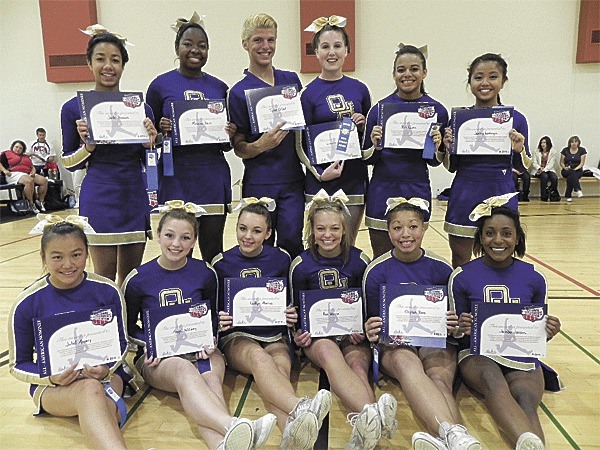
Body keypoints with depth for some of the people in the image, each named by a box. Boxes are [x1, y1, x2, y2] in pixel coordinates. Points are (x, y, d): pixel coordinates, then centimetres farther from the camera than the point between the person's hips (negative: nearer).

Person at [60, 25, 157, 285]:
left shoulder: (140, 107, 7)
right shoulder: (74, 108, 0)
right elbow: (68, 163, 6)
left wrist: (150, 143, -7)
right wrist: (88, 145, -13)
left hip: (135, 198, 3)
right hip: (100, 202, -3)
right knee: (105, 279, 3)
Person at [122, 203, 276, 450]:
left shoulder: (205, 273, 2)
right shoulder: (138, 279, -1)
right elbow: (128, 326, 11)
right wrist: (148, 342, -9)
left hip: (199, 350, 3)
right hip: (157, 358, -2)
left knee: (210, 379, -34)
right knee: (184, 370, -38)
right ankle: (233, 426, -64)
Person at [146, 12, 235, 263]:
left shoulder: (220, 88, 10)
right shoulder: (161, 85, 2)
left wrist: (230, 135, -5)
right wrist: (161, 132, -15)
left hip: (214, 179, 3)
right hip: (176, 179, -2)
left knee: (214, 253, 8)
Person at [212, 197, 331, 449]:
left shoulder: (281, 259, 6)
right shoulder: (221, 263, 3)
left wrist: (292, 315, -7)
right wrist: (219, 322, -12)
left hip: (275, 335, 2)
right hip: (237, 337, -2)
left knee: (280, 366, -33)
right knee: (258, 357, -37)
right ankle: (300, 409, -62)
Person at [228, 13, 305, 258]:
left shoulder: (292, 80, 9)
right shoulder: (239, 91, -2)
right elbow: (239, 148, -1)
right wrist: (261, 145, -22)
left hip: (293, 179, 2)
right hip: (259, 182, -2)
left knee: (292, 242, -5)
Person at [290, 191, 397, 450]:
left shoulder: (359, 261, 2)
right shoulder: (301, 264, 1)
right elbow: (296, 308, 11)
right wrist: (298, 333, -9)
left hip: (353, 334, 2)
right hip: (316, 334, -2)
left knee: (358, 364, -33)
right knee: (329, 353, -37)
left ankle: (365, 429, -56)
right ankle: (372, 415, -61)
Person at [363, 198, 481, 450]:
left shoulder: (441, 269, 3)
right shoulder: (376, 271, 0)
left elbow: (454, 319, 13)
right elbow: (373, 321, 7)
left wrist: (454, 326, -12)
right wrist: (370, 332, -17)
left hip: (436, 341, 2)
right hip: (394, 344, -1)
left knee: (439, 378, -34)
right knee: (406, 362, -38)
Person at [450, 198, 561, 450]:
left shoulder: (534, 278, 9)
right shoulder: (462, 277, 2)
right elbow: (457, 331, 8)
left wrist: (548, 332, -7)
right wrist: (461, 329, -17)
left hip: (523, 356, 3)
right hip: (477, 354, -2)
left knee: (526, 399, -33)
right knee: (492, 378, -39)